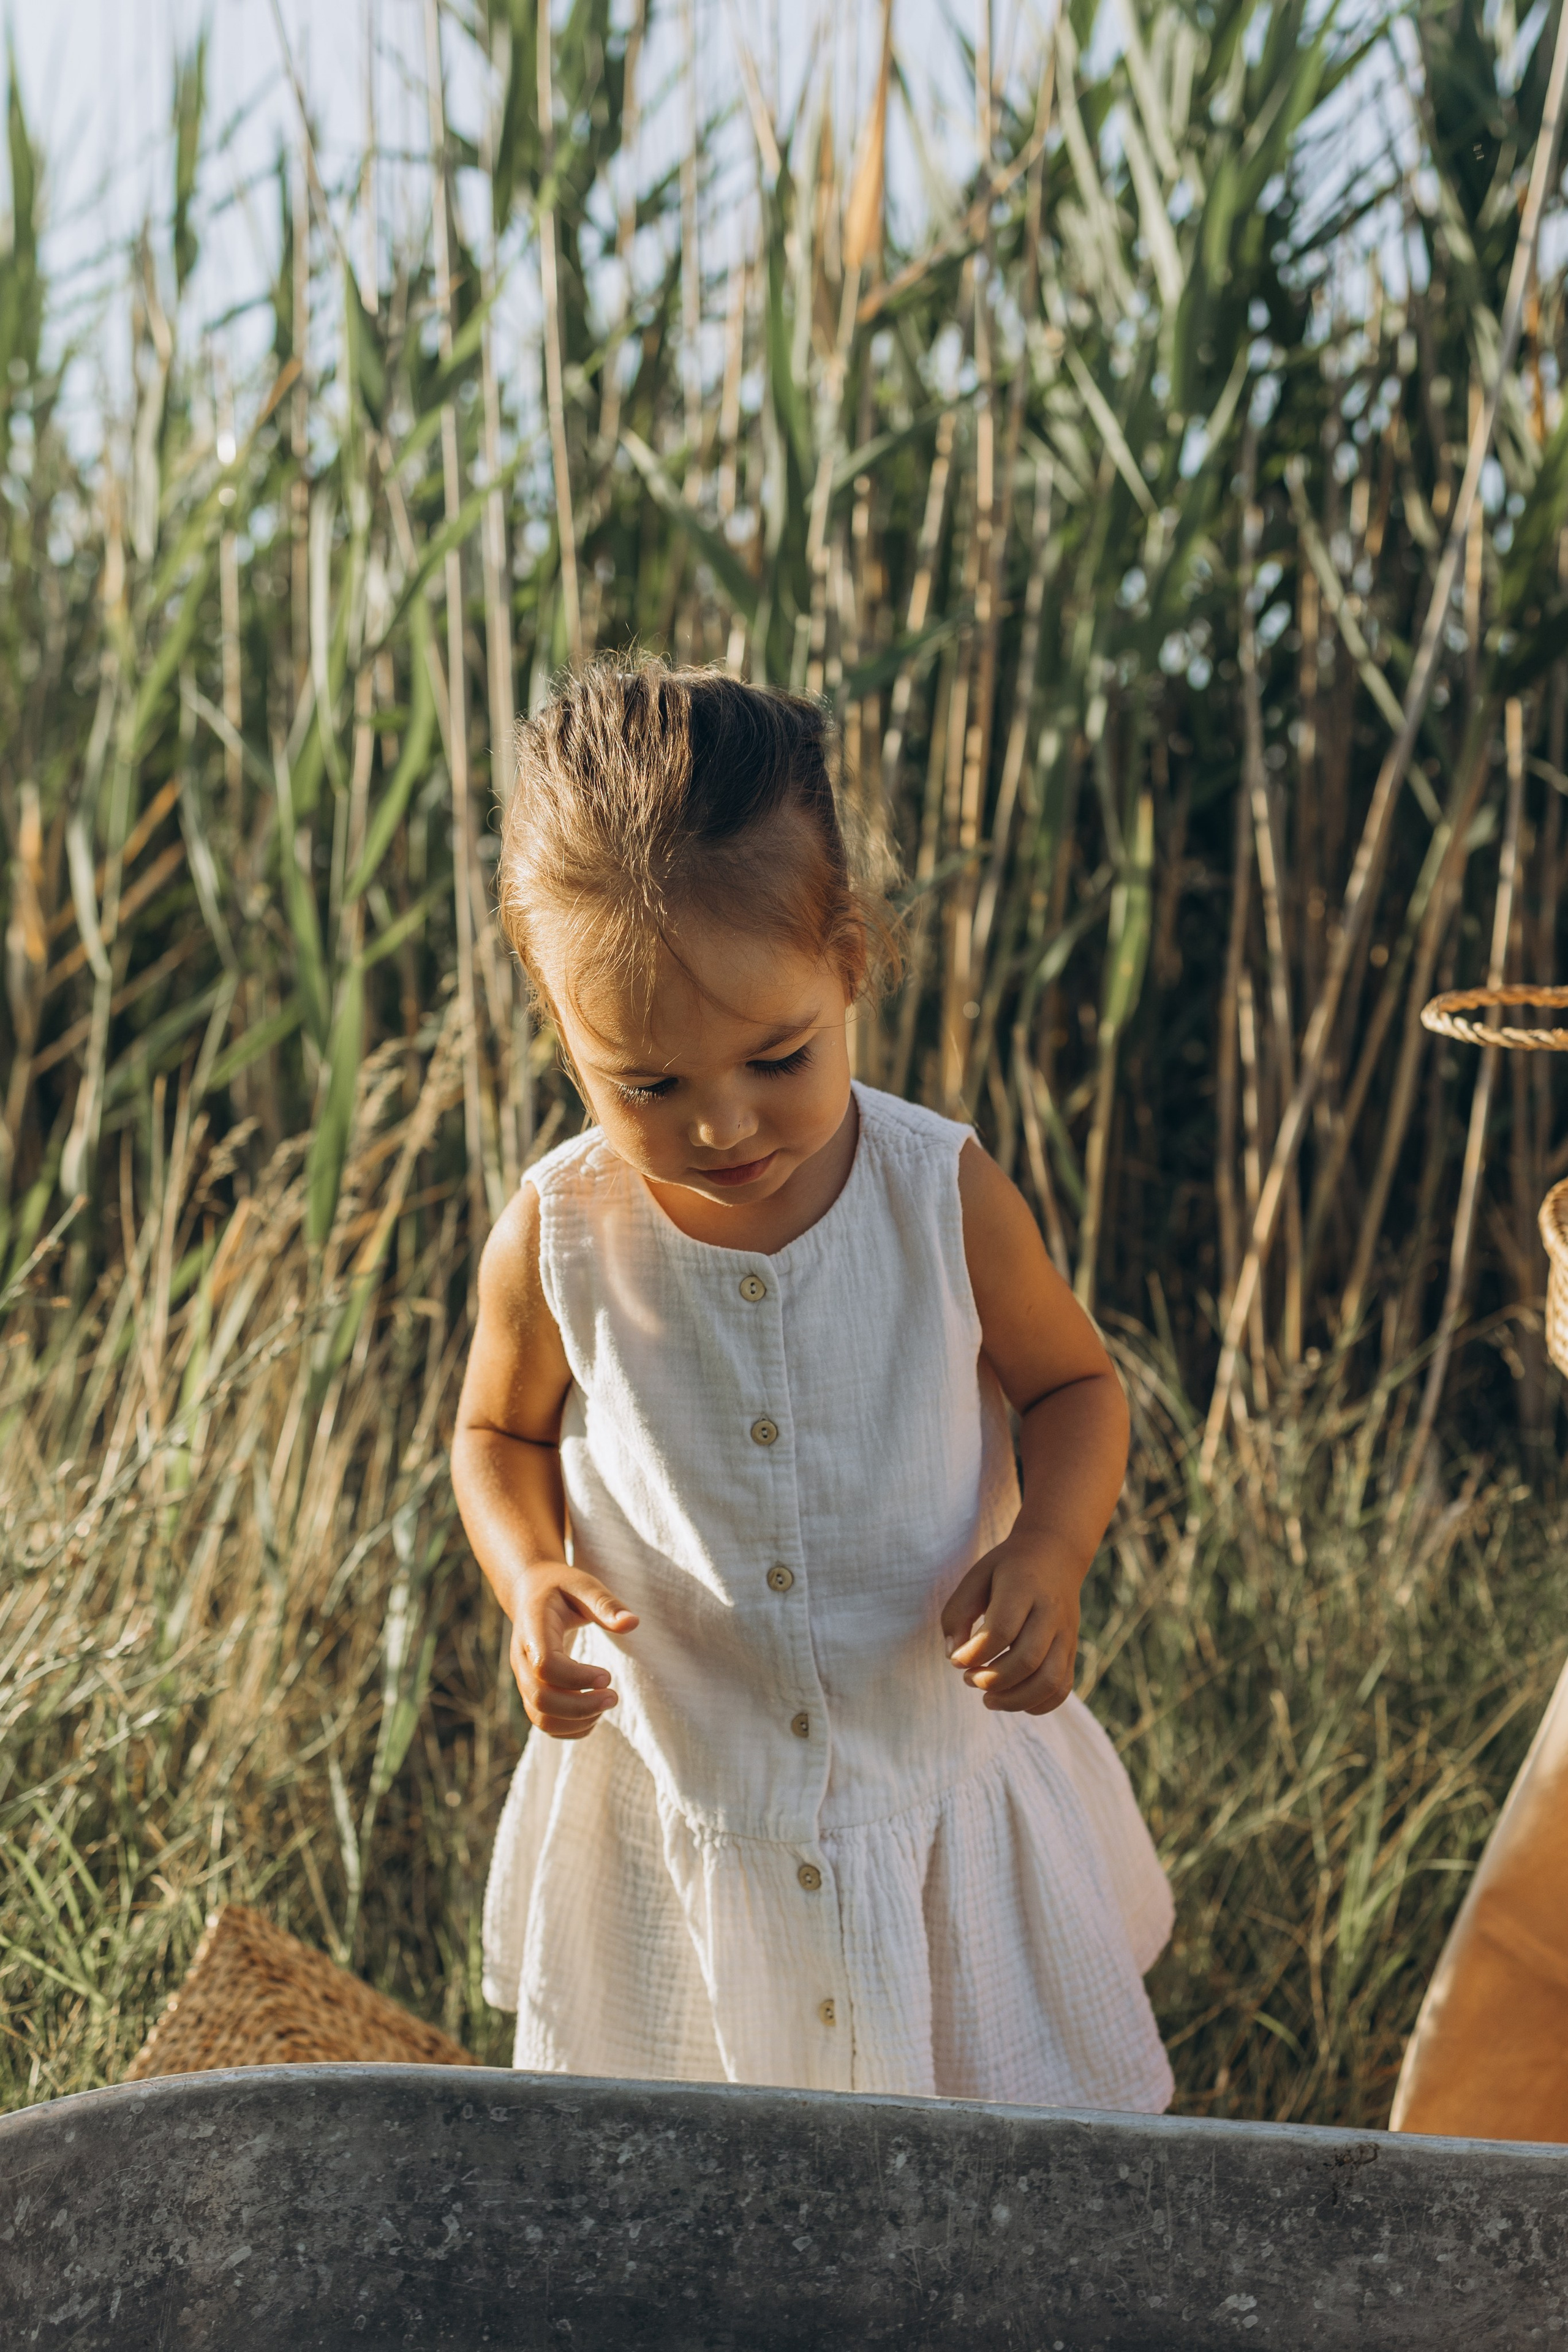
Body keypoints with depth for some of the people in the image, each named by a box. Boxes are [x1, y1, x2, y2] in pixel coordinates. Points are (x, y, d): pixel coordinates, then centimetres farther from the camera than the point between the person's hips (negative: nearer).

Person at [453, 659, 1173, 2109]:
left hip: (942, 1771, 0)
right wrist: (533, 1577, -17)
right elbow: (501, 1432, 3)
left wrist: (1052, 1550, -19)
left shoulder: (945, 1198, -17)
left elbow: (1074, 1384, 0)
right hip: (672, 1806, 0)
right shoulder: (558, 1242, -16)